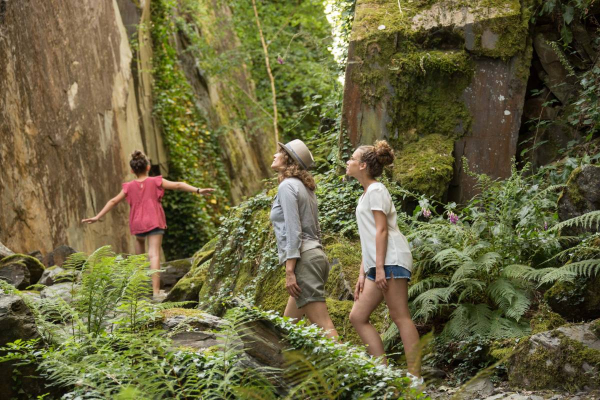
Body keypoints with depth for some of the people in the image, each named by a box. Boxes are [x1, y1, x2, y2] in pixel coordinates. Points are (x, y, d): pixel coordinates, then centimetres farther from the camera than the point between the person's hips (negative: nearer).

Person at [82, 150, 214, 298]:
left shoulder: (129, 187, 5)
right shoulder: (156, 182, -2)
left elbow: (113, 201, 7)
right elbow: (178, 185, -10)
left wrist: (97, 217, 13)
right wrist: (198, 190, -13)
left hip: (137, 224, 3)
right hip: (154, 222, -3)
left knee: (139, 239, 33)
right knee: (154, 255, -11)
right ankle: (156, 290, -23)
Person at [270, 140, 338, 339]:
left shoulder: (287, 186, -8)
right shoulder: (305, 187, 19)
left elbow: (293, 231, -17)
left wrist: (289, 271, -20)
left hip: (303, 259, -10)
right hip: (316, 255, 10)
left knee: (323, 325, -13)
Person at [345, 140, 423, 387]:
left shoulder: (376, 190, -5)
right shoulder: (365, 194, 23)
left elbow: (382, 230, -13)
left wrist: (380, 268, -19)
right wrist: (363, 274, 17)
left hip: (391, 260, -10)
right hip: (377, 265, 10)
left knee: (400, 316, -11)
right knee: (358, 316, 4)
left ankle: (415, 377, -11)